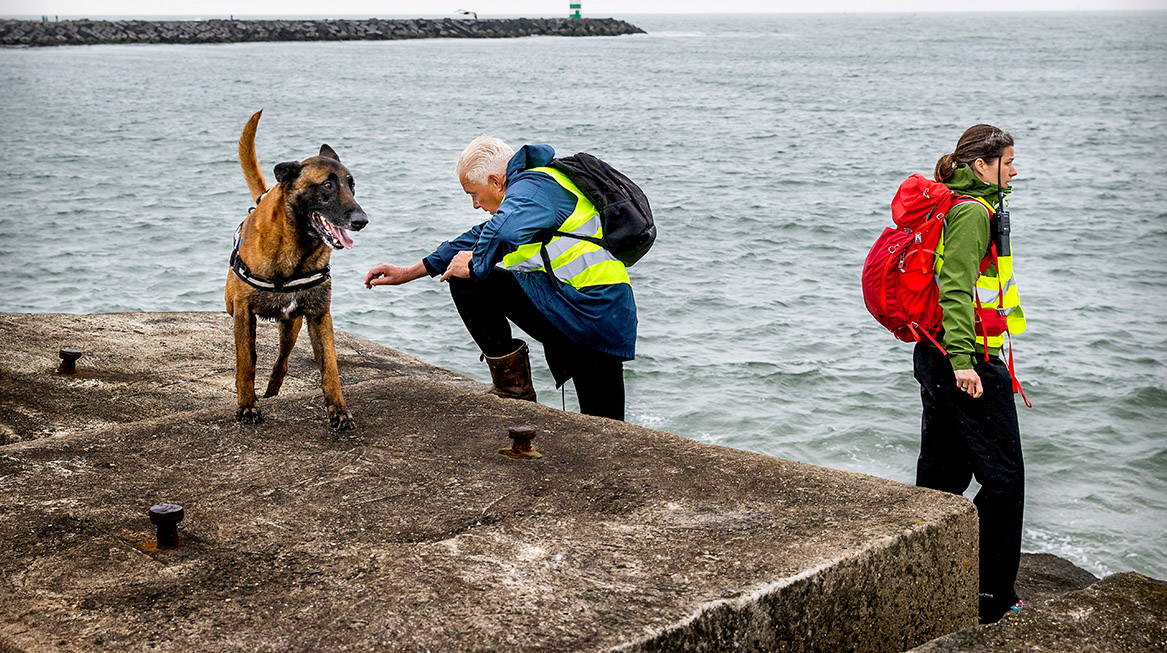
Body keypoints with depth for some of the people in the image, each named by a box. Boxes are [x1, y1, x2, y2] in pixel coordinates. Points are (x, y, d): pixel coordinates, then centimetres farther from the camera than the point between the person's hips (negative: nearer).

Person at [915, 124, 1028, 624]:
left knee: (942, 472, 15)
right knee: (1003, 478, -5)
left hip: (935, 357, 11)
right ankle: (991, 598, 0)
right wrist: (963, 361, -27)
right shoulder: (974, 212, -13)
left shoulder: (955, 205, 17)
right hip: (971, 360, -11)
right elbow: (955, 287, -23)